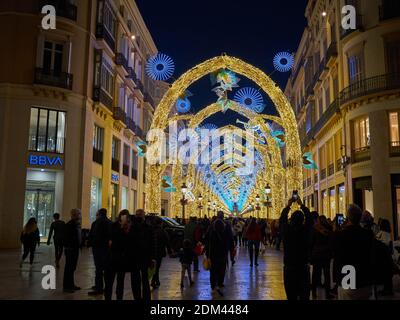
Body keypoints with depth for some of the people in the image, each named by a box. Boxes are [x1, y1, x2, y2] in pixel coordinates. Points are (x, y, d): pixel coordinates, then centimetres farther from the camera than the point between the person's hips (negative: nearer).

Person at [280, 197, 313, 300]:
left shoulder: (286, 231, -12)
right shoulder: (305, 231, -12)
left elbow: (282, 219, 7)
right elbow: (309, 218, 5)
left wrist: (288, 205, 16)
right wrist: (301, 205, 15)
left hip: (289, 268, 0)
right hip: (303, 268, 0)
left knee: (291, 295, 6)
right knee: (304, 295, 8)